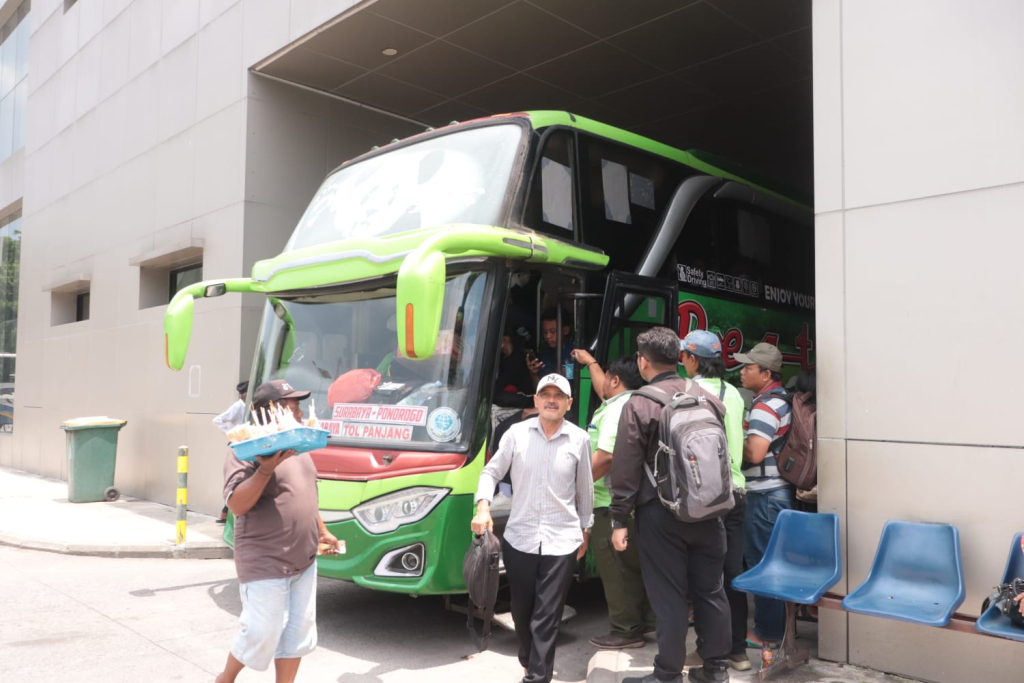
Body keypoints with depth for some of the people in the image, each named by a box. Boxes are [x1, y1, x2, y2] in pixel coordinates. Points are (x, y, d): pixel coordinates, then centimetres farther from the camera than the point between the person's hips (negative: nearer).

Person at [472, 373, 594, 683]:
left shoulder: (579, 440, -1)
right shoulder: (517, 433, -3)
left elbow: (585, 489, 9)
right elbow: (491, 472, 5)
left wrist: (586, 530, 15)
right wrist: (483, 507, -10)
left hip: (562, 541, -1)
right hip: (519, 538, 2)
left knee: (547, 616, -1)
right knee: (522, 610, 15)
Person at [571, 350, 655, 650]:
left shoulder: (618, 410, -17)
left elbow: (605, 456, -27)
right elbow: (605, 392, 36)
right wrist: (590, 362, 45)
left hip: (611, 501, -11)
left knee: (615, 567, -3)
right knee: (635, 563, 18)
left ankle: (626, 630, 4)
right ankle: (644, 620, 28)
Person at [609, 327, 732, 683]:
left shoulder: (639, 404, -11)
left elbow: (626, 469, -12)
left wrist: (619, 520, -6)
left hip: (661, 512, -5)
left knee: (668, 594, 3)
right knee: (710, 589, 13)